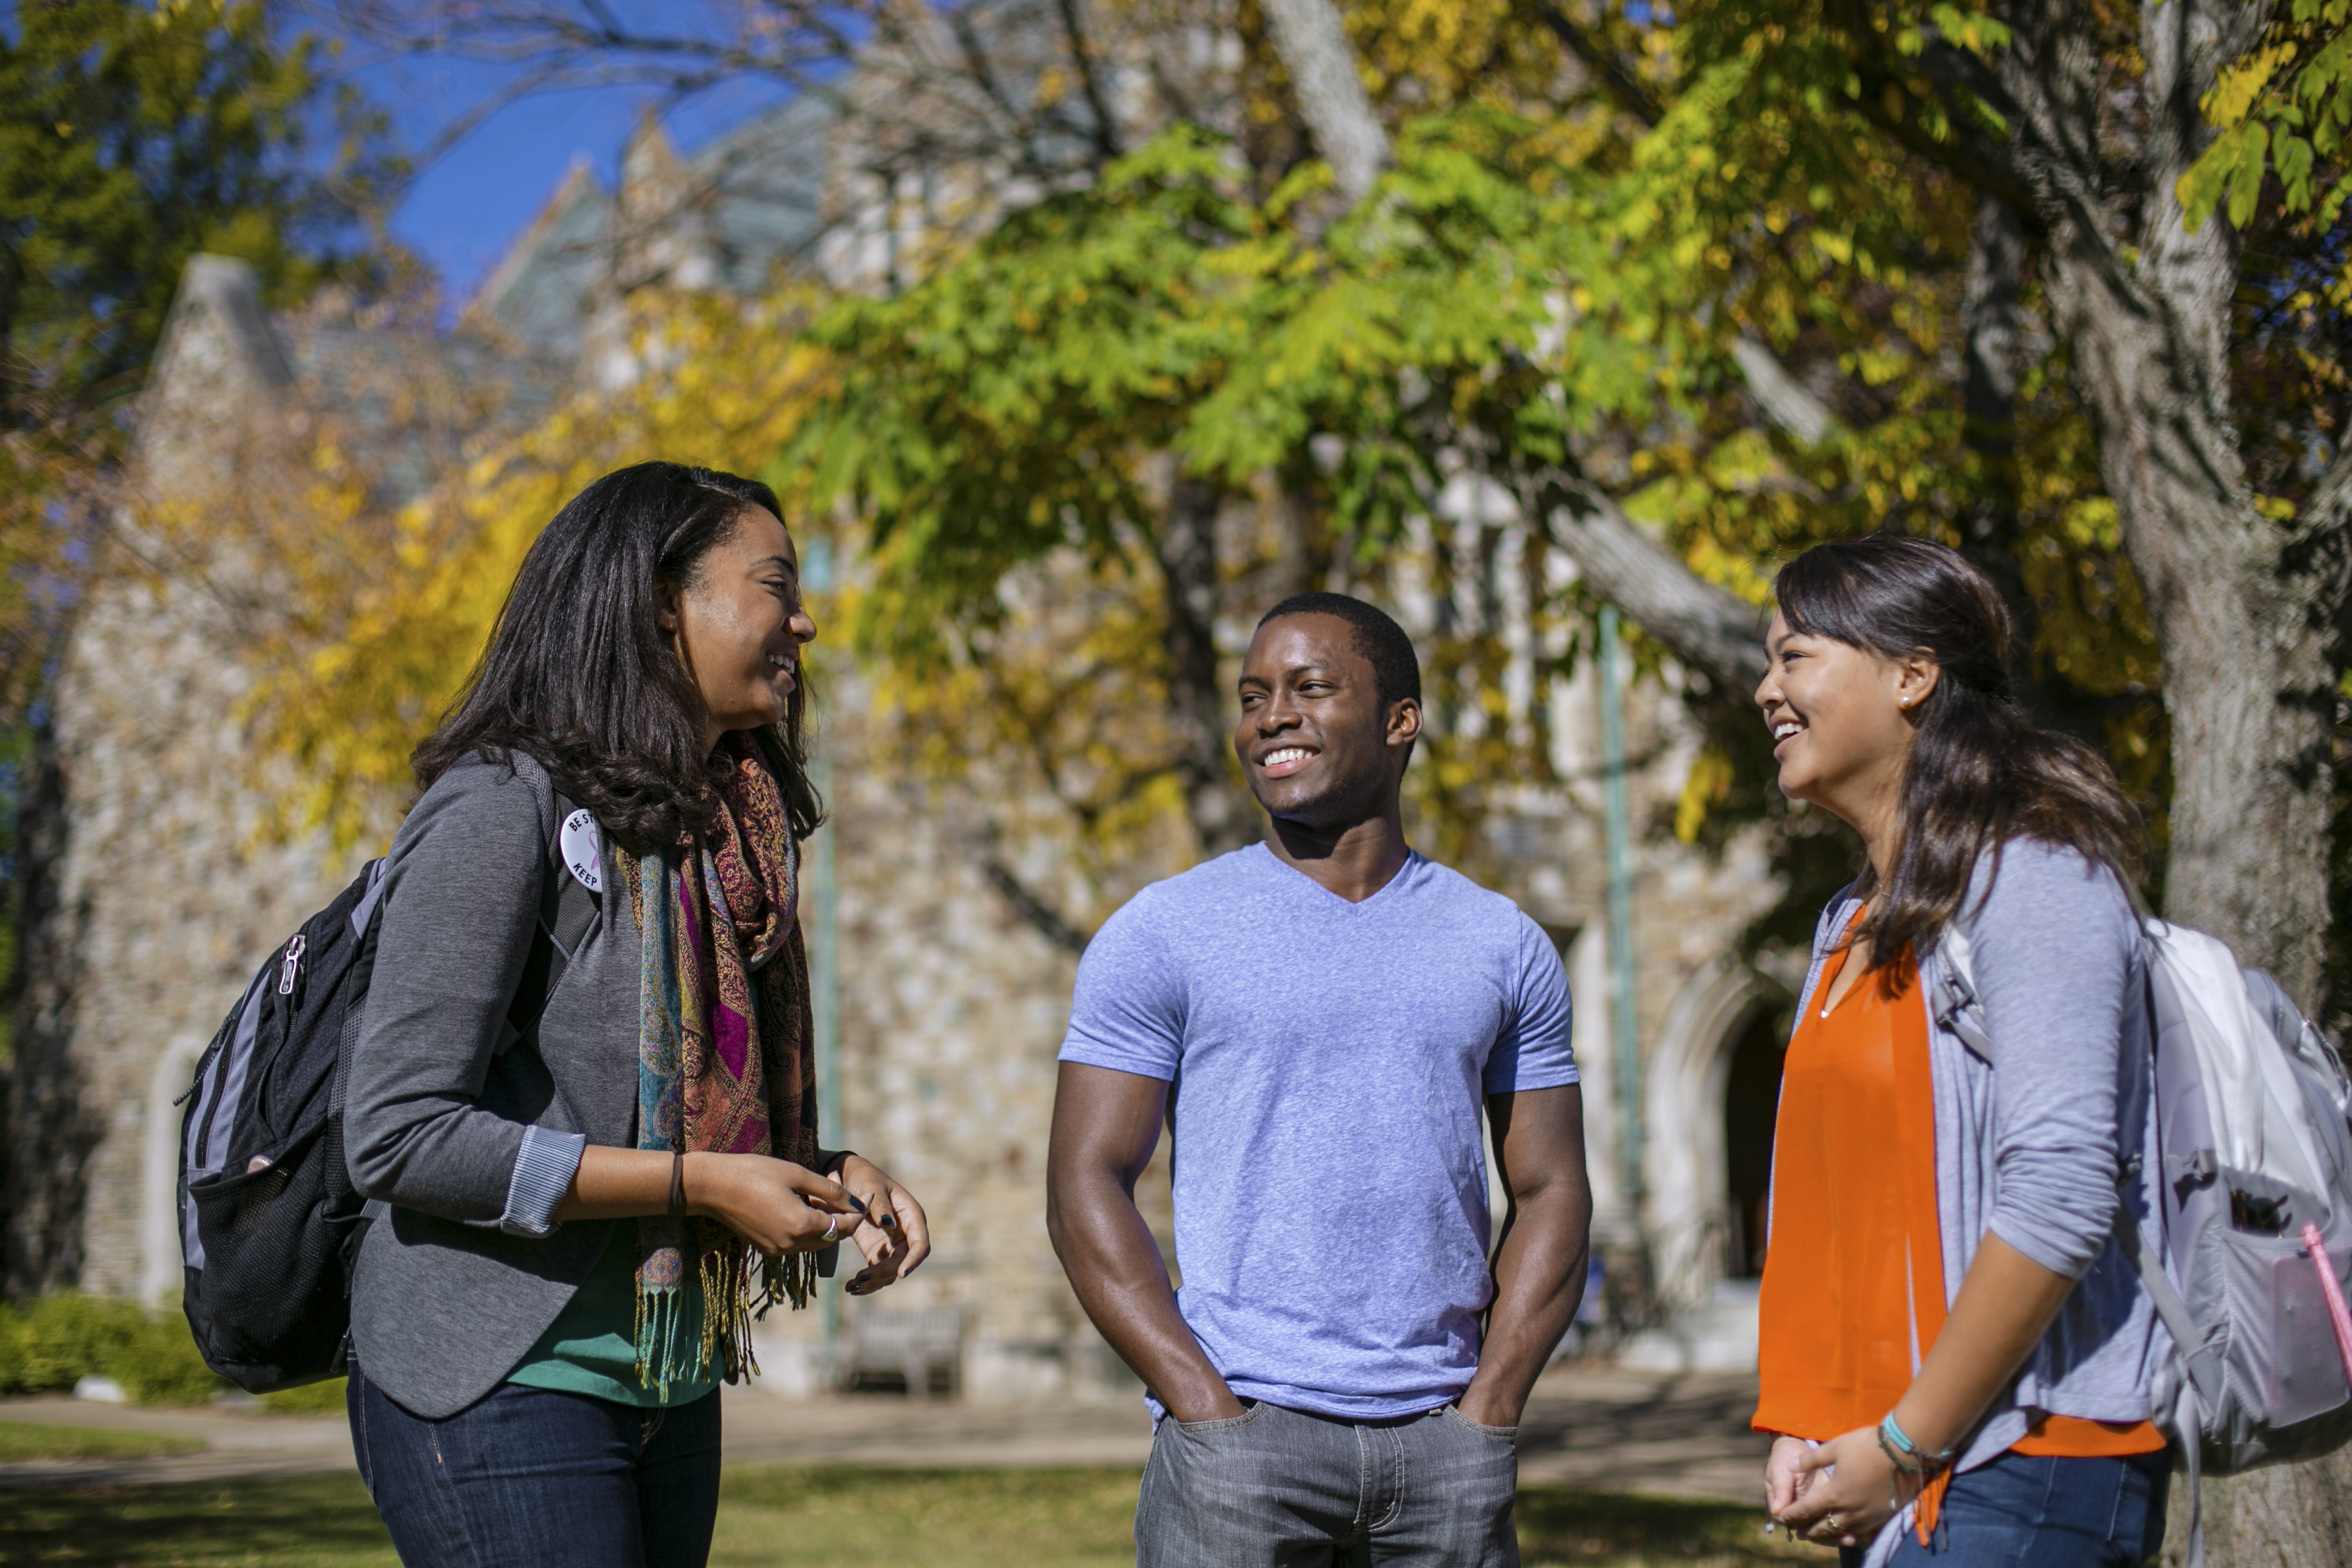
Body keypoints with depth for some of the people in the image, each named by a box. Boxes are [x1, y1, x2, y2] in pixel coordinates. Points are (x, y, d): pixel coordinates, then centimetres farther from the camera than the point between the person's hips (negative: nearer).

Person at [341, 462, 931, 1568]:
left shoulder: (729, 827, 11)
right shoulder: (505, 806, -13)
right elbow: (400, 1134, -19)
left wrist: (829, 1177, -1)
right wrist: (700, 1184, -19)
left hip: (671, 1387, 8)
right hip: (504, 1387, -8)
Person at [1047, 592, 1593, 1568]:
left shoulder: (1502, 945, 10)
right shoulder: (1161, 936, 2)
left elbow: (1550, 1192, 11)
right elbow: (1086, 1185, -2)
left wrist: (1490, 1411, -2)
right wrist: (1212, 1413, -11)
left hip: (1444, 1448, 2)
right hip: (1240, 1435, -2)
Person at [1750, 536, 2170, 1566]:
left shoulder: (2032, 880, -12)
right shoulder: (1854, 923, 15)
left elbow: (2060, 1195, -20)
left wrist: (1905, 1445, -17)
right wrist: (1803, 1427, 4)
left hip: (2026, 1468, -8)